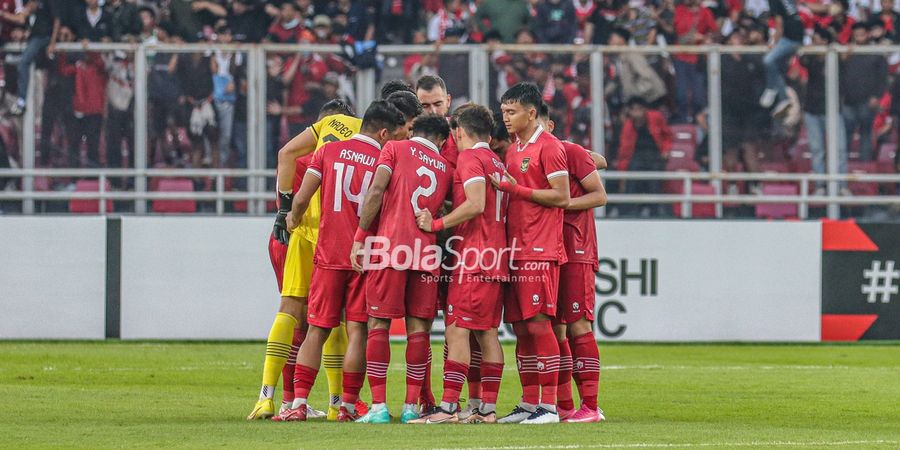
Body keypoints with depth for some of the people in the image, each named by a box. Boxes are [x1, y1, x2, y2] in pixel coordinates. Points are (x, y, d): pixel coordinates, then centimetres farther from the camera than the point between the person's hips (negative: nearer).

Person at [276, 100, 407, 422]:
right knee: (357, 329, 2)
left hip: (328, 254, 2)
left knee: (317, 330, 6)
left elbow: (301, 199, 2)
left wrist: (294, 219, 22)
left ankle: (298, 404, -1)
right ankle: (348, 406, -2)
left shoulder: (328, 151, 3)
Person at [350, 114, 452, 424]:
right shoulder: (446, 169, 18)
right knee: (418, 329, 6)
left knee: (379, 325, 1)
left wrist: (360, 238, -4)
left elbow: (376, 192, -6)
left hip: (389, 246, -3)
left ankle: (378, 406, -4)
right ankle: (411, 407, 4)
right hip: (426, 252, 3)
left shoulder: (396, 149, 6)